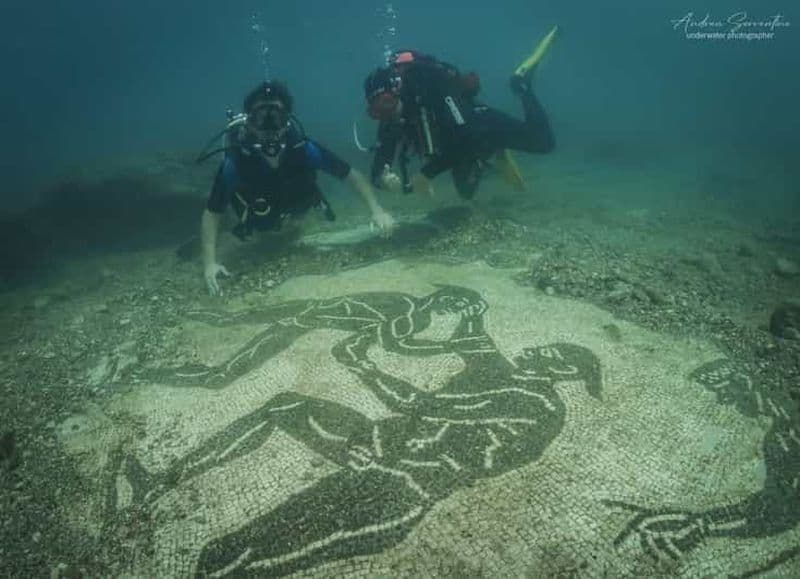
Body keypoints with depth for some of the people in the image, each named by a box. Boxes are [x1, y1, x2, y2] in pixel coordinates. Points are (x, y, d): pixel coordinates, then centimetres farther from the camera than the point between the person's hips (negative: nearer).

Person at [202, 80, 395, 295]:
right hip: (258, 223, -1)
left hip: (295, 211, 1)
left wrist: (377, 210, -39)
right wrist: (209, 262, -42)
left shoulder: (304, 149, -37)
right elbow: (212, 213, -31)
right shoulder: (235, 163, -40)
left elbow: (350, 174, -27)